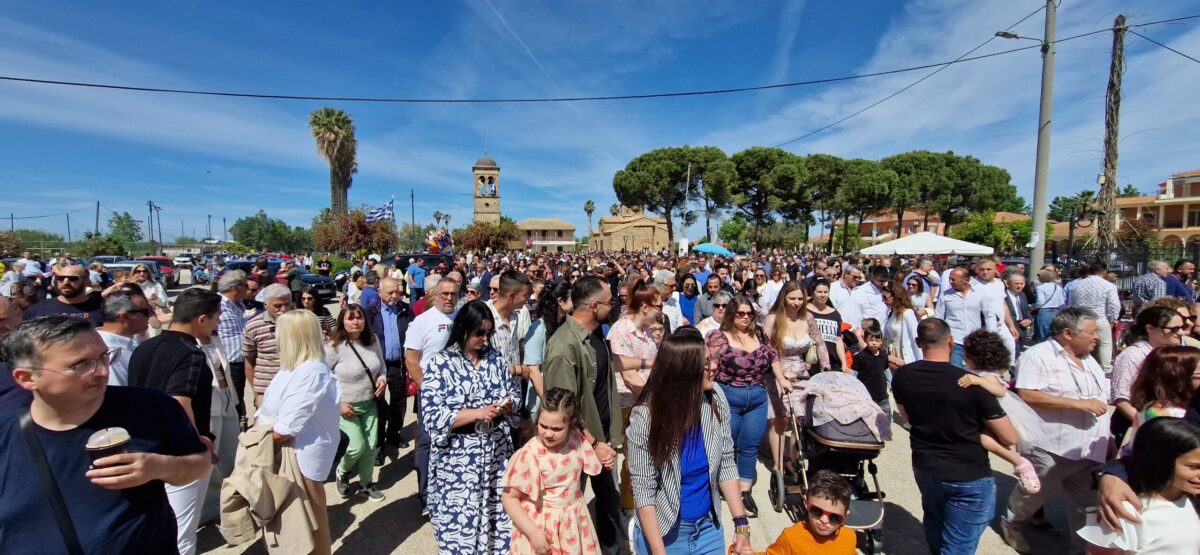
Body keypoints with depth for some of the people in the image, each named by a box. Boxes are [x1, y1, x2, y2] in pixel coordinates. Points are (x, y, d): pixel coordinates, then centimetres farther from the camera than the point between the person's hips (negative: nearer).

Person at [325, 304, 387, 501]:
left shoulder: (372, 340, -2)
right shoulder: (334, 346, -18)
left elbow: (381, 364, 13)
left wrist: (382, 378, -8)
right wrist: (338, 403, -17)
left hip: (370, 403, 5)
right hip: (346, 406, -5)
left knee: (371, 446, 9)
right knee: (358, 445, -9)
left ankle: (366, 483, 31)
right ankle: (342, 473, 25)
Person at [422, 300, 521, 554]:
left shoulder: (496, 357, 4)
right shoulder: (441, 363, -10)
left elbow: (514, 393, 13)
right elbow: (433, 416, -15)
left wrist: (508, 405, -10)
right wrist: (478, 413, -22)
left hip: (497, 453, 4)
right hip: (459, 460, -4)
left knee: (497, 514, 14)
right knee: (460, 520, 7)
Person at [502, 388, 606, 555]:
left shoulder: (577, 440, -10)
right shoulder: (529, 455, -23)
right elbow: (510, 498, -16)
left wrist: (604, 456, -5)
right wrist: (533, 532, -18)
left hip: (574, 521, 4)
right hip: (541, 525, -4)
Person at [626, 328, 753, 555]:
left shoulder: (716, 399, -13)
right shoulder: (646, 416, -23)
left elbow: (726, 463, -2)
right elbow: (643, 489, -17)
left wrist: (741, 523, -4)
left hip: (709, 527, 4)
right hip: (664, 532, -3)